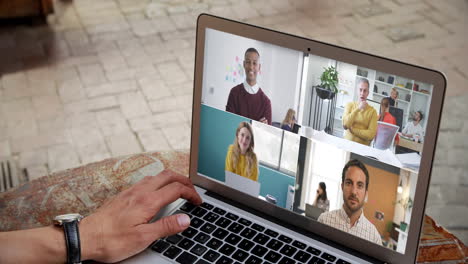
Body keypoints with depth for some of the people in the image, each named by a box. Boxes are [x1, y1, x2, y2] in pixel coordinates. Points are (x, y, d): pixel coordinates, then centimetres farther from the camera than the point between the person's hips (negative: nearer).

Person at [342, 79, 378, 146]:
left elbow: (371, 135, -8)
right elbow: (345, 125, -7)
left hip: (362, 146, -1)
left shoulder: (372, 111, 0)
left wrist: (352, 129, -8)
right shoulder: (350, 105, 8)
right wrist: (358, 109, -10)